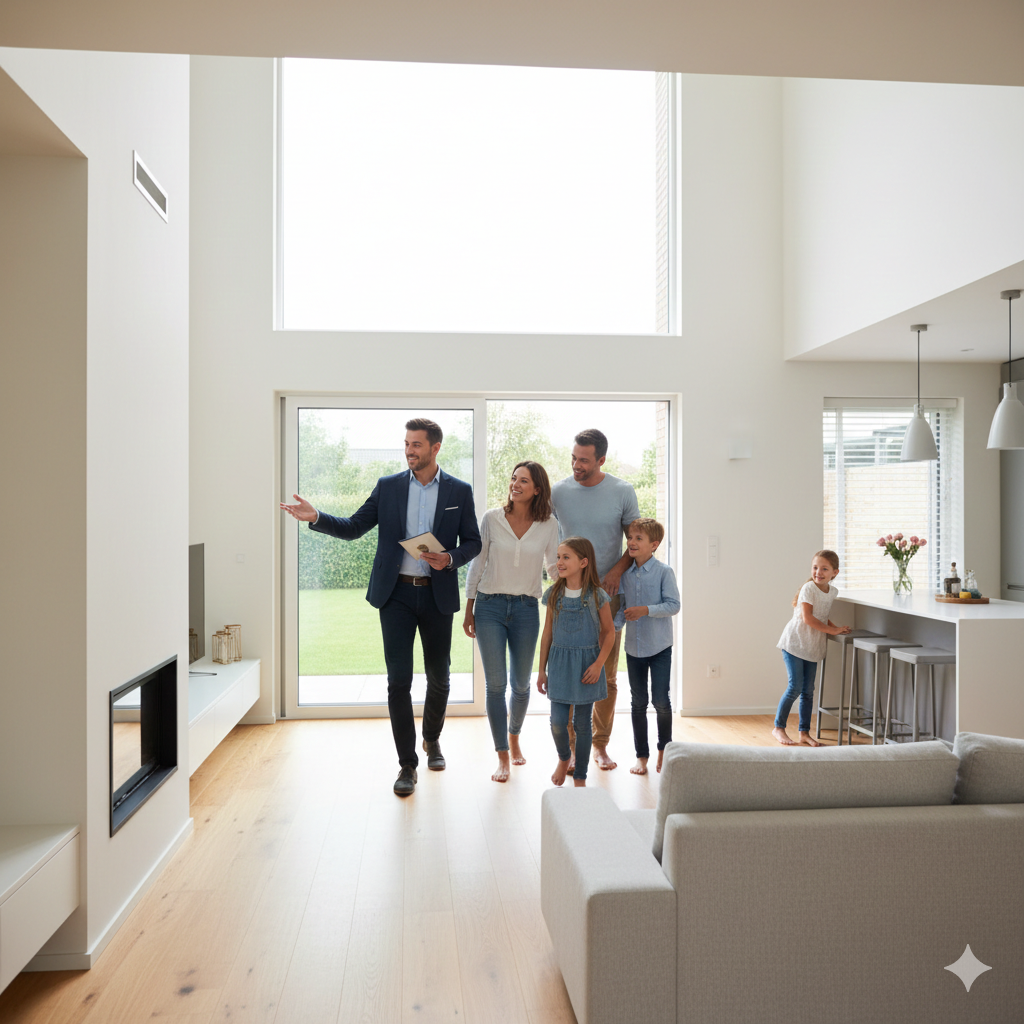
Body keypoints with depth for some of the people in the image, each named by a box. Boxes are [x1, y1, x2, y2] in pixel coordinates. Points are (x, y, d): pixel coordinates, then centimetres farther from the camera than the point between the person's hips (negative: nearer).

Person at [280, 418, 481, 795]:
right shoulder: (388, 486, 5)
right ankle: (407, 764, 8)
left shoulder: (459, 491, 2)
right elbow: (354, 527, 5)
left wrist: (450, 559, -14)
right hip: (396, 594, 0)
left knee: (438, 677, 12)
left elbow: (473, 541, 5)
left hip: (437, 594, 0)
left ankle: (432, 739, 39)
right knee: (398, 680, -3)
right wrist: (316, 518, -10)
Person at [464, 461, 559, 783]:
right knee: (495, 684, -2)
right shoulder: (491, 518, -3)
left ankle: (514, 737, 40)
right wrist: (469, 609, 4)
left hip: (526, 609, 1)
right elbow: (477, 564, 4)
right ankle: (502, 757, 10)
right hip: (489, 606, -1)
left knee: (521, 684, 11)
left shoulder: (548, 525, -1)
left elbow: (555, 567, 11)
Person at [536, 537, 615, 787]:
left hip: (587, 664, -2)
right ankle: (563, 757, 29)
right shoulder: (554, 594, 1)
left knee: (582, 722, 6)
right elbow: (547, 633, 7)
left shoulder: (597, 596, -7)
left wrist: (598, 664, -11)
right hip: (559, 662, 2)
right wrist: (542, 670, 8)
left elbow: (609, 632, 0)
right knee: (558, 721, -3)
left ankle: (580, 777, 21)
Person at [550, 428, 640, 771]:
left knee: (606, 675, 7)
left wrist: (617, 570, -9)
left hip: (608, 594, 0)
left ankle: (600, 744, 20)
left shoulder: (622, 492, -2)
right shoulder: (558, 492, -1)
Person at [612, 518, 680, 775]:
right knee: (638, 702, 9)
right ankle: (641, 755, 20)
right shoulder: (625, 574, 5)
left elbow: (673, 605, -13)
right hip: (634, 647, 4)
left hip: (660, 647, -4)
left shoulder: (664, 571, -9)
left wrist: (646, 610, -24)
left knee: (661, 699, -3)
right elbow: (622, 608, 11)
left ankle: (664, 748, 20)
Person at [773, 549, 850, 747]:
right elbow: (807, 618, -22)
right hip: (794, 642, -6)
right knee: (795, 687, -7)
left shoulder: (833, 592, 7)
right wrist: (832, 630, -19)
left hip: (813, 646, 6)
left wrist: (836, 627, 1)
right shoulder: (808, 588, -14)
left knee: (808, 690, 9)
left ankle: (805, 732, 18)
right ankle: (778, 727, 6)